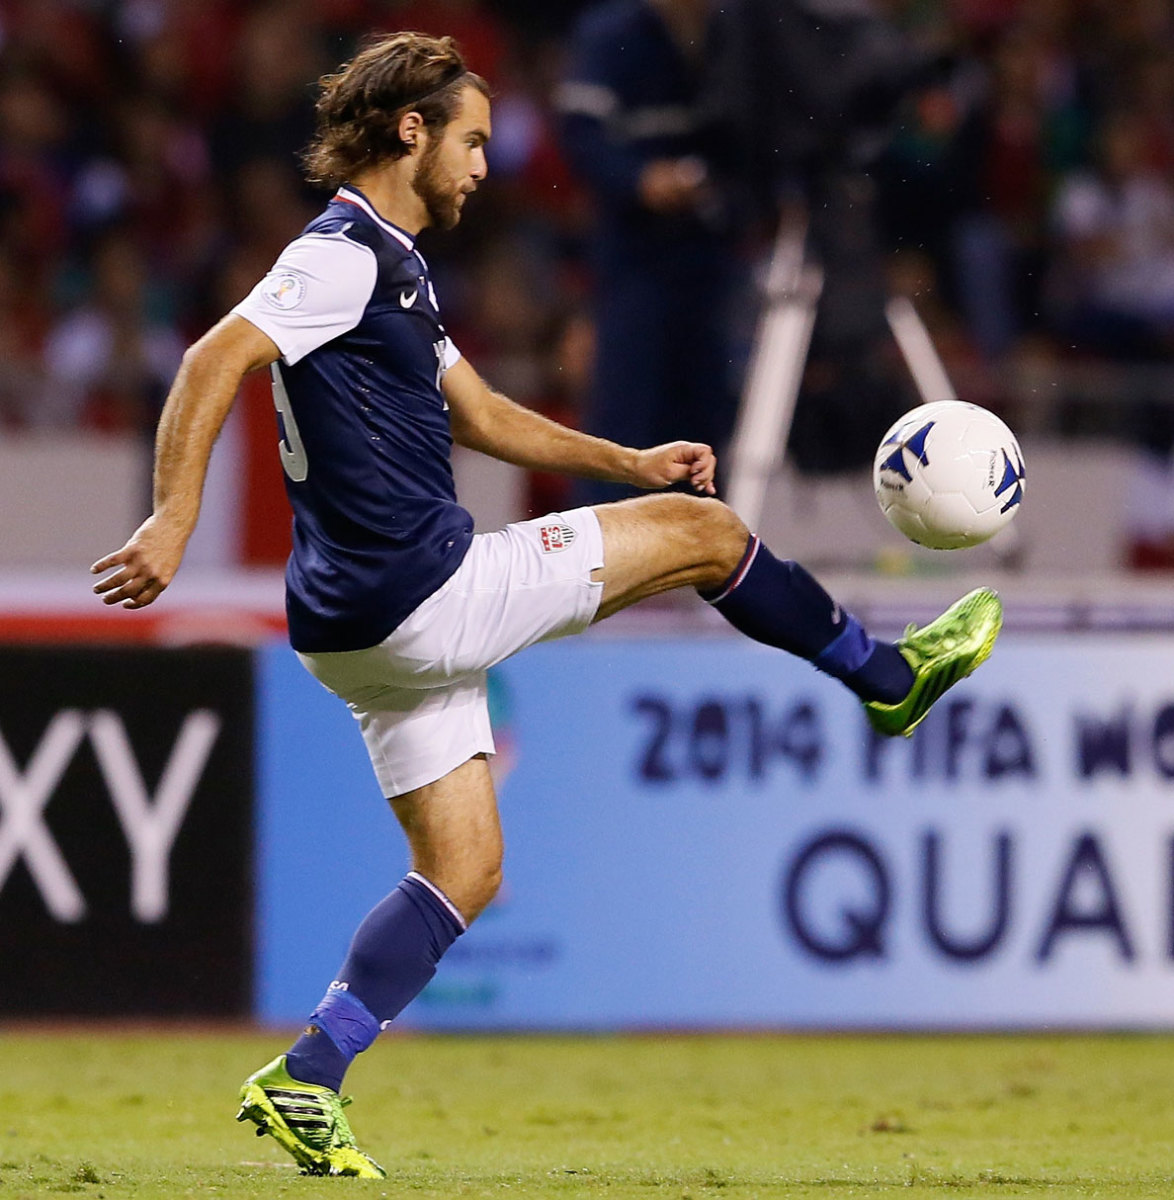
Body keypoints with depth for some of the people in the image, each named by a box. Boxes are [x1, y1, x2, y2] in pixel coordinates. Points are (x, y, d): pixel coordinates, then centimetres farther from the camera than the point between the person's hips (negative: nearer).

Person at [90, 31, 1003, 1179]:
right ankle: (890, 674, 24)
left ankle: (303, 1083, 3)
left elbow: (481, 415, 29)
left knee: (463, 869, 11)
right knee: (703, 529, 4)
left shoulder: (391, 267, 21)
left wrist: (628, 462, 25)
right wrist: (172, 522, -33)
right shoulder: (342, 256, -13)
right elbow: (214, 361, -24)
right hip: (421, 595, -10)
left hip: (375, 628, 10)